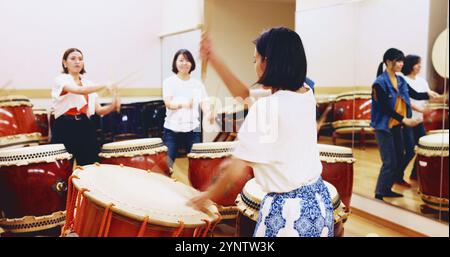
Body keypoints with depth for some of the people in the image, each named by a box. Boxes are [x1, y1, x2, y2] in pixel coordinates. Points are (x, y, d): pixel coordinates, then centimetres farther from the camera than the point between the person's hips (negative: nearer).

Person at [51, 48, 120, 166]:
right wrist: (105, 86, -32)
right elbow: (78, 90, -23)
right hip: (65, 128, -5)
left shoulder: (88, 84, 16)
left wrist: (113, 106, -11)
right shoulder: (61, 80, -1)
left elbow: (99, 111, 10)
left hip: (85, 128, 5)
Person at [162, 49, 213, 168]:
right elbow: (168, 103, -10)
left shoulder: (197, 83, 10)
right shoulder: (169, 82, 3)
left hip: (193, 130, 2)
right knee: (168, 163, -2)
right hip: (172, 130, -1)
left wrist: (208, 112, -23)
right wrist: (181, 104, -33)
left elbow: (204, 102, 2)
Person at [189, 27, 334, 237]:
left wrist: (208, 196, 3)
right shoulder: (305, 94, 0)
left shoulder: (265, 108, -23)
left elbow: (236, 170, -15)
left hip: (288, 210, -8)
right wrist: (213, 59, 11)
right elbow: (246, 96, 11)